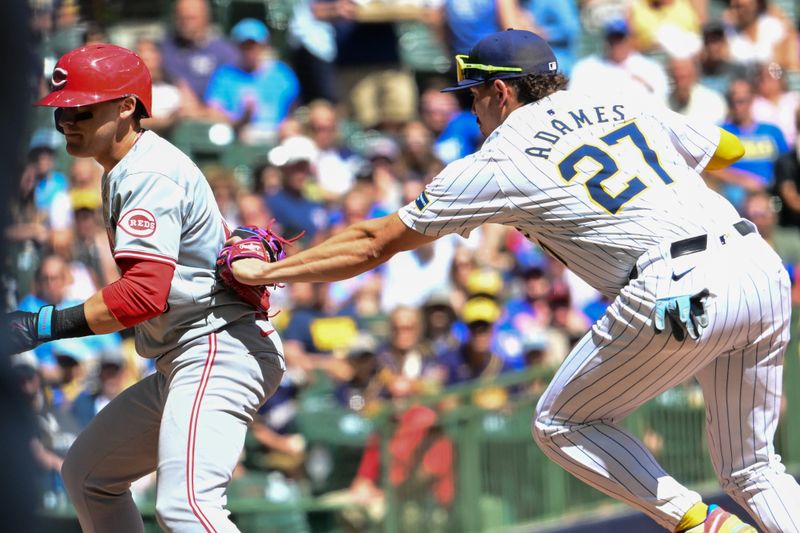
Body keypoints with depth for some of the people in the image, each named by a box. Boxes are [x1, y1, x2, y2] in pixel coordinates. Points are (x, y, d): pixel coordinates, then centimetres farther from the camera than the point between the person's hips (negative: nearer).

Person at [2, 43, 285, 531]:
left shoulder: (150, 176, -17)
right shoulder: (124, 172, 16)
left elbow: (145, 294, -28)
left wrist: (45, 325, -27)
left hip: (217, 350, -12)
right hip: (180, 364, 12)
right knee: (87, 475, 20)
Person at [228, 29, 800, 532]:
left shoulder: (501, 162, 7)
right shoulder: (628, 106, 22)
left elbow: (373, 243, 13)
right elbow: (730, 150, 36)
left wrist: (264, 271, 21)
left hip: (680, 291, -6)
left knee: (562, 425, 13)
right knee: (752, 468, 18)